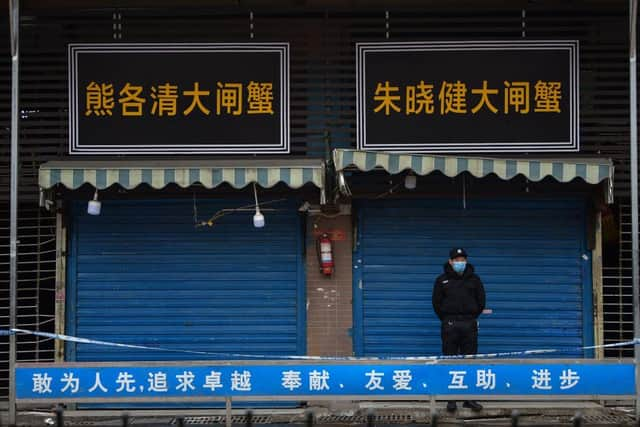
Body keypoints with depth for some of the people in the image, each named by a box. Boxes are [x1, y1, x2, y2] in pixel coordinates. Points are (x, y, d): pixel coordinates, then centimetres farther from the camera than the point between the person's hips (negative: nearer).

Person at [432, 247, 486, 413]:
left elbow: (481, 301, 12)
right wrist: (446, 320, 5)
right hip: (450, 325, -1)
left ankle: (470, 398, 6)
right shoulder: (442, 280, 5)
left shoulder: (474, 279, 9)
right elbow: (436, 303, 7)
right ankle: (451, 399, 1)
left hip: (469, 325, 1)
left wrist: (472, 318, 8)